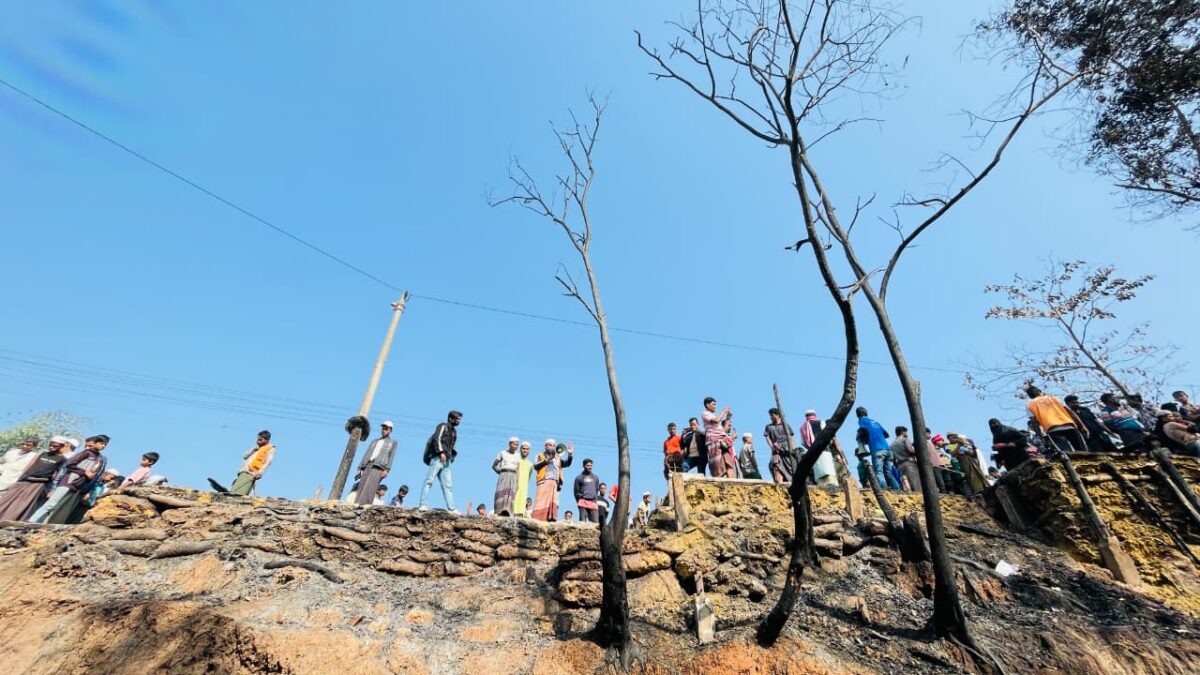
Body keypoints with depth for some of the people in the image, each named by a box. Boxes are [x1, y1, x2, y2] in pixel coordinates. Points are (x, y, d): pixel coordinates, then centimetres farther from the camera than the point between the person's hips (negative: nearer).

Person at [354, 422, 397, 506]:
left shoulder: (393, 442, 17)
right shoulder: (374, 441, 31)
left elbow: (391, 456, 4)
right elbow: (366, 455, 22)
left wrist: (386, 469, -11)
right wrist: (359, 468, 9)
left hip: (379, 466, -5)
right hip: (367, 465, 5)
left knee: (369, 487, -22)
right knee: (361, 487, -10)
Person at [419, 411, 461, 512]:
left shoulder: (454, 431, 24)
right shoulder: (443, 426, 1)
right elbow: (437, 439, -13)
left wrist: (452, 454, 11)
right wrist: (441, 452, -22)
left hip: (445, 461, 8)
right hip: (438, 458, -8)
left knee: (448, 485, 2)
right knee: (429, 480, -8)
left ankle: (451, 508, 0)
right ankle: (423, 505, -6)